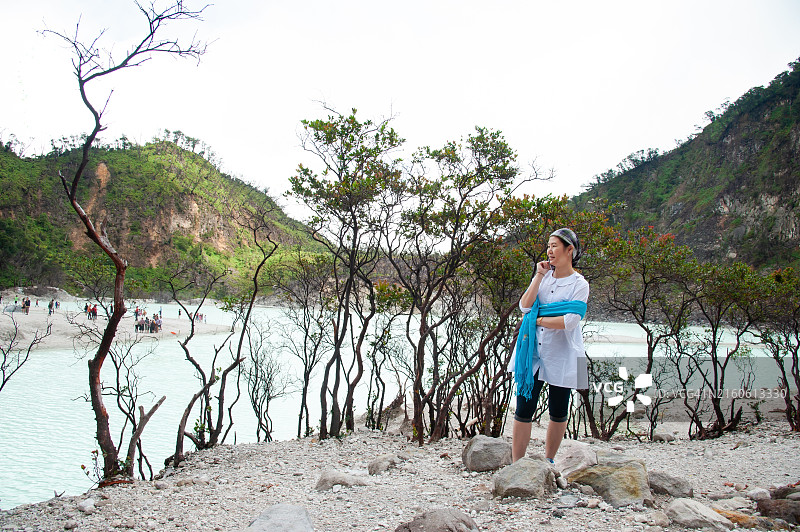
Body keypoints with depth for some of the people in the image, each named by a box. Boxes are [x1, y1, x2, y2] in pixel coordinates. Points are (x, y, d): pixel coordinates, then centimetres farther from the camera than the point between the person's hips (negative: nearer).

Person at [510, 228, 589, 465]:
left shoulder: (579, 284, -4)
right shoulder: (544, 276, 9)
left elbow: (570, 321, -16)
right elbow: (524, 306, -4)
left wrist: (538, 320, -8)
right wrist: (539, 276, -5)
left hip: (562, 355, -3)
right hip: (533, 351, 3)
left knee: (558, 413, 9)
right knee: (523, 410, -2)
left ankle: (549, 461, 27)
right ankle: (516, 465, 5)